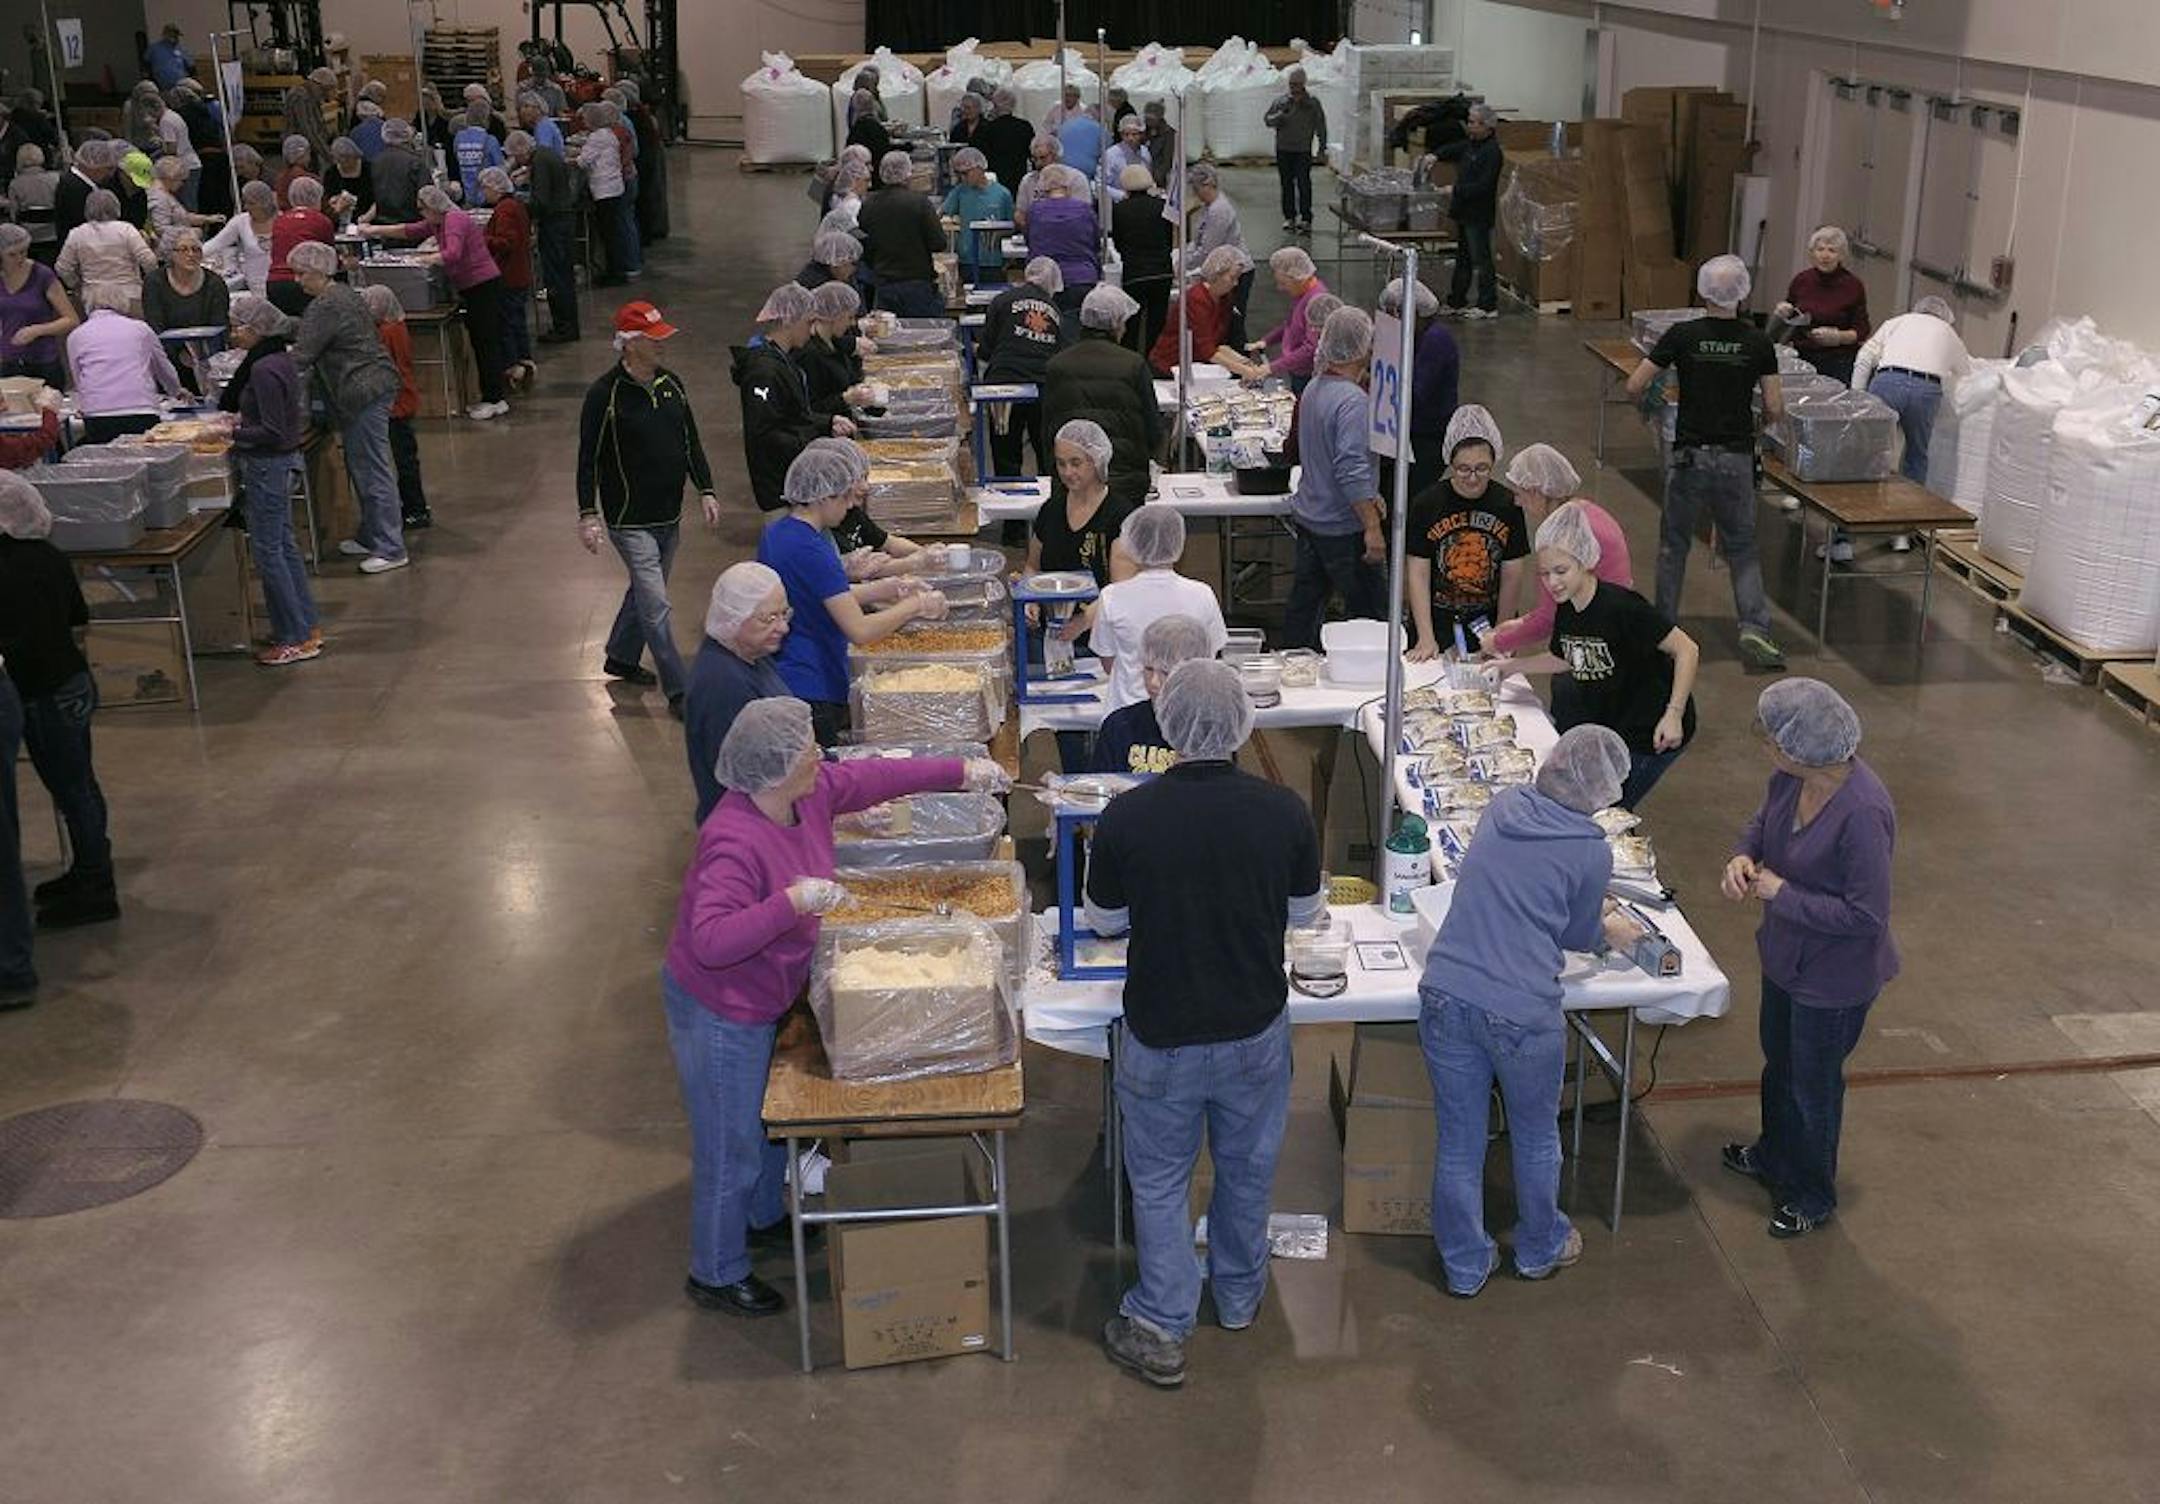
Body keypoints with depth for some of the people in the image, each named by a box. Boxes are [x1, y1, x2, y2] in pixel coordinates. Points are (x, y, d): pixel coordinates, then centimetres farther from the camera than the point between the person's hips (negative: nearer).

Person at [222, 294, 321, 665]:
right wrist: (242, 422, 12)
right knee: (283, 545, 17)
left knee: (267, 550, -2)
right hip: (281, 462, 10)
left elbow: (272, 432, -22)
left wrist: (232, 434, -16)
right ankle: (308, 625, 24)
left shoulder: (264, 369, -21)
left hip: (268, 466, -10)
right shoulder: (280, 359, 8)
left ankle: (295, 639, 3)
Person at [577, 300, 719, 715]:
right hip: (630, 520, -7)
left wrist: (706, 491, 6)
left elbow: (691, 442, 13)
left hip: (669, 515, 7)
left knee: (647, 591, 21)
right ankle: (677, 692, -3)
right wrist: (588, 515, -13)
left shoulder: (670, 384, 4)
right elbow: (588, 458, -11)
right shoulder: (604, 395, -14)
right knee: (656, 607, -8)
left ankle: (621, 658, 41)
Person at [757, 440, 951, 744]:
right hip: (811, 692, -9)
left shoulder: (775, 534, 8)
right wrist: (916, 605, -10)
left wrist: (882, 589, 10)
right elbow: (860, 631, -23)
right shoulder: (812, 551, -21)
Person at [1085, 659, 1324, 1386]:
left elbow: (1105, 921, -3)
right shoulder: (1284, 811, -16)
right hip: (1256, 1031, 2)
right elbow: (1306, 911, 1)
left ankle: (1160, 1330, 24)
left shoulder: (1125, 817, -21)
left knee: (1159, 1180, 17)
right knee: (1247, 1169, 23)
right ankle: (1239, 1297, 44)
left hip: (1160, 1038, -2)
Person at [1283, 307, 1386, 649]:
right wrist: (1372, 528, -25)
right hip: (1343, 527, -9)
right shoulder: (1353, 400, -21)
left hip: (1307, 516, 9)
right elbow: (1352, 470, -27)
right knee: (1370, 612, 1)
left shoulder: (1314, 389, 7)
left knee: (1304, 602, 16)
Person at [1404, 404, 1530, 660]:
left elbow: (1512, 576, 2)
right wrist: (1426, 638, -13)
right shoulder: (1425, 505, -7)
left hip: (1487, 625, 1)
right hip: (1438, 626, -1)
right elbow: (1417, 574, -7)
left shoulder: (1508, 506, -2)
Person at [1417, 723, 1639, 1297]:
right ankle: (1540, 1249, 44)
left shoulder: (1502, 806, 5)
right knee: (1535, 1138, 22)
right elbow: (1577, 935, 7)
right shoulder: (1591, 853, -8)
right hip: (1521, 1013, -3)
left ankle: (1464, 1265, 32)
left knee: (1458, 1142, 16)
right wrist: (1609, 931, 31)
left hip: (1446, 996, 4)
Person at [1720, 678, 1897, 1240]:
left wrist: (1782, 894, -26)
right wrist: (1744, 856, -13)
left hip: (1834, 976, -8)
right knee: (1779, 1062, 30)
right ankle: (1774, 1156, 56)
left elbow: (1867, 916, -31)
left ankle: (1811, 1197, 39)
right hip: (1787, 953, 8)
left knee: (1813, 1084, 15)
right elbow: (1763, 821, 9)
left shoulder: (1862, 813, -37)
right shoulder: (1790, 778, -14)